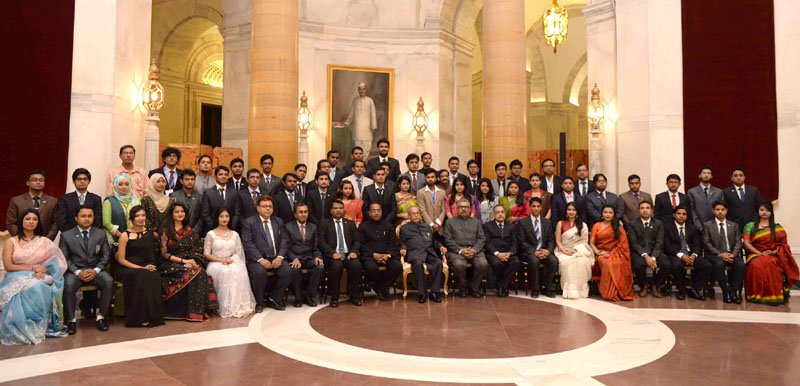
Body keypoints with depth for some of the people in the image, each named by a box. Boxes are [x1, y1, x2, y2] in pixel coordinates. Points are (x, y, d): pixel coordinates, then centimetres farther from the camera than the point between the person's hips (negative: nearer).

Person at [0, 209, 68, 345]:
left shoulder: (44, 241, 14)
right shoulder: (11, 242, 10)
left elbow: (55, 262, 6)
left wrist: (42, 270, -15)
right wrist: (33, 268, -11)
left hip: (40, 278, 1)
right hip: (18, 277, -1)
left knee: (39, 289, -37)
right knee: (26, 290, -37)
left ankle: (40, 326, -26)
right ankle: (25, 328, -26)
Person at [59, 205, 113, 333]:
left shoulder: (101, 234, 10)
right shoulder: (66, 235, 5)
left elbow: (106, 255, 6)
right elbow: (64, 259, -1)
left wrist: (96, 270, -11)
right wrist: (78, 272, -16)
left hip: (95, 270, 1)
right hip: (75, 271, -1)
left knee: (109, 281, -30)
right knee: (68, 284, -34)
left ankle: (101, 317, -18)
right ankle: (70, 320, -20)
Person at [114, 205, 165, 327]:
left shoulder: (151, 233, 10)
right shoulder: (125, 235, -1)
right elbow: (121, 259, -5)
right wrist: (141, 268, -15)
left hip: (147, 268, 3)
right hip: (126, 268, -3)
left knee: (155, 277, -31)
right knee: (141, 276, -34)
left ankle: (153, 315, -23)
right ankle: (139, 317, -26)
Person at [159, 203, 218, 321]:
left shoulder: (190, 231, 16)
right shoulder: (166, 231, 4)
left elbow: (197, 250, 12)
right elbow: (164, 253, -2)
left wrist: (191, 261, -9)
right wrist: (183, 260, -12)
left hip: (189, 263, 3)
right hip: (171, 265, -3)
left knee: (201, 273, -30)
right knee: (193, 273, -32)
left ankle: (200, 310, -27)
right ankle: (193, 311, -25)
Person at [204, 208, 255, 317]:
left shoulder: (234, 234, 17)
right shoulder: (211, 234, 7)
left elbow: (239, 252, 12)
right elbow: (206, 254, 1)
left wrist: (231, 258, -10)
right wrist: (221, 260, -13)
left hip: (232, 262, 2)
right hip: (216, 263, -2)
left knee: (238, 271, -33)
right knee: (224, 272, -37)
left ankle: (239, 306, -31)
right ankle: (226, 307, -33)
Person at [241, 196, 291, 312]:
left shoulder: (279, 222, 16)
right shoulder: (248, 222, 2)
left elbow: (283, 241, 9)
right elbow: (247, 243, -8)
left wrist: (280, 257, -10)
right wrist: (260, 259, -19)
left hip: (275, 258, 4)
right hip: (256, 259, -4)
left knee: (287, 270, -23)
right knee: (259, 272, -34)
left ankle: (274, 298, 0)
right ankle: (258, 302, -9)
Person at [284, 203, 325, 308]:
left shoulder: (313, 227, 16)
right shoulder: (288, 227, 6)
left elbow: (316, 247, 14)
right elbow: (286, 247, -1)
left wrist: (317, 256, -8)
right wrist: (294, 258, -19)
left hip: (309, 258, 3)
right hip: (294, 258, -3)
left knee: (320, 267, -29)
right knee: (295, 269, -37)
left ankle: (309, 296, -11)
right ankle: (298, 297, -12)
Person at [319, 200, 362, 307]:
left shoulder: (350, 223, 21)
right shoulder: (324, 223, 11)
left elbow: (357, 240, 13)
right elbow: (321, 242, 0)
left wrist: (354, 252, -7)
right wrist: (333, 253, -15)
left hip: (348, 254, 3)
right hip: (333, 255, -2)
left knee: (356, 265, -29)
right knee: (336, 265, -35)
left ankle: (354, 296, -11)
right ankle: (334, 297, -18)